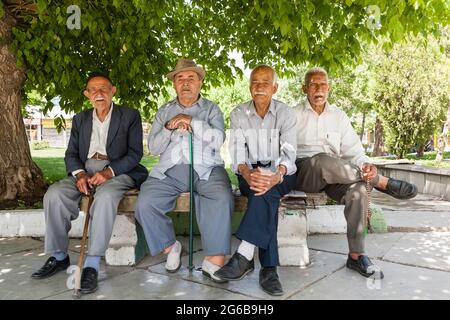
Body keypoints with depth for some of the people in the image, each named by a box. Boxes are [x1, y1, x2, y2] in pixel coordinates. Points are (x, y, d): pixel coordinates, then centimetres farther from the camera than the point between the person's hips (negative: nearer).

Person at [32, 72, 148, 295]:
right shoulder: (80, 119, 17)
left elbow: (135, 153, -4)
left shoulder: (130, 116, 4)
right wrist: (80, 173, -12)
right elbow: (71, 154, 12)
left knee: (105, 197, -37)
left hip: (117, 171, -4)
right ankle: (59, 257, -10)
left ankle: (92, 265, -34)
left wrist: (108, 172, -20)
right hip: (85, 170, 4)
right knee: (54, 195, -24)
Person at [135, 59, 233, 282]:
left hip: (206, 169, -2)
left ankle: (214, 260, -25)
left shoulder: (211, 109, 15)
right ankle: (169, 247, 0)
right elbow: (153, 148, 11)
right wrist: (169, 128, -6)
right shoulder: (164, 111, 21)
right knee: (145, 203, -23)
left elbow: (218, 140, -2)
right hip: (170, 171, 2)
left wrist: (192, 121, -9)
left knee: (222, 198, -33)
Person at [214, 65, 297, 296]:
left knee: (267, 189, -36)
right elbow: (237, 152, -9)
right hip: (249, 174, 1)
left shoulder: (285, 114, 1)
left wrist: (277, 175, -36)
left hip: (281, 175, 0)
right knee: (265, 194, -34)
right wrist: (248, 174, -33)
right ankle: (268, 268, -35)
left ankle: (244, 257, -38)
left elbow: (289, 153, -12)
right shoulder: (238, 114, 3)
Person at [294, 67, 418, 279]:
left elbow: (353, 150, 9)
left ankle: (356, 255, -21)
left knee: (359, 188, -29)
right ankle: (383, 182, -23)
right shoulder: (294, 115, 6)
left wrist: (365, 164, -17)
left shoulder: (339, 116, 16)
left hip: (335, 176, 3)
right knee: (322, 160, -37)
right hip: (304, 172, -3)